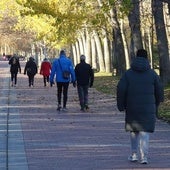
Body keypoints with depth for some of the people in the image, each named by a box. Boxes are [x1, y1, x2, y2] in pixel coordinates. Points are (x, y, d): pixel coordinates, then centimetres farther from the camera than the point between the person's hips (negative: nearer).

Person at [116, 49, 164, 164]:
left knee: (133, 131, 16)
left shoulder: (128, 73, 0)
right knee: (145, 131, 0)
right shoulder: (152, 73, 0)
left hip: (132, 108, 1)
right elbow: (159, 91, 5)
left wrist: (121, 105, 5)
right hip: (148, 108, -1)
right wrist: (156, 104, 21)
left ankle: (134, 154, 19)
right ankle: (144, 156, -10)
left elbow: (121, 90, -5)